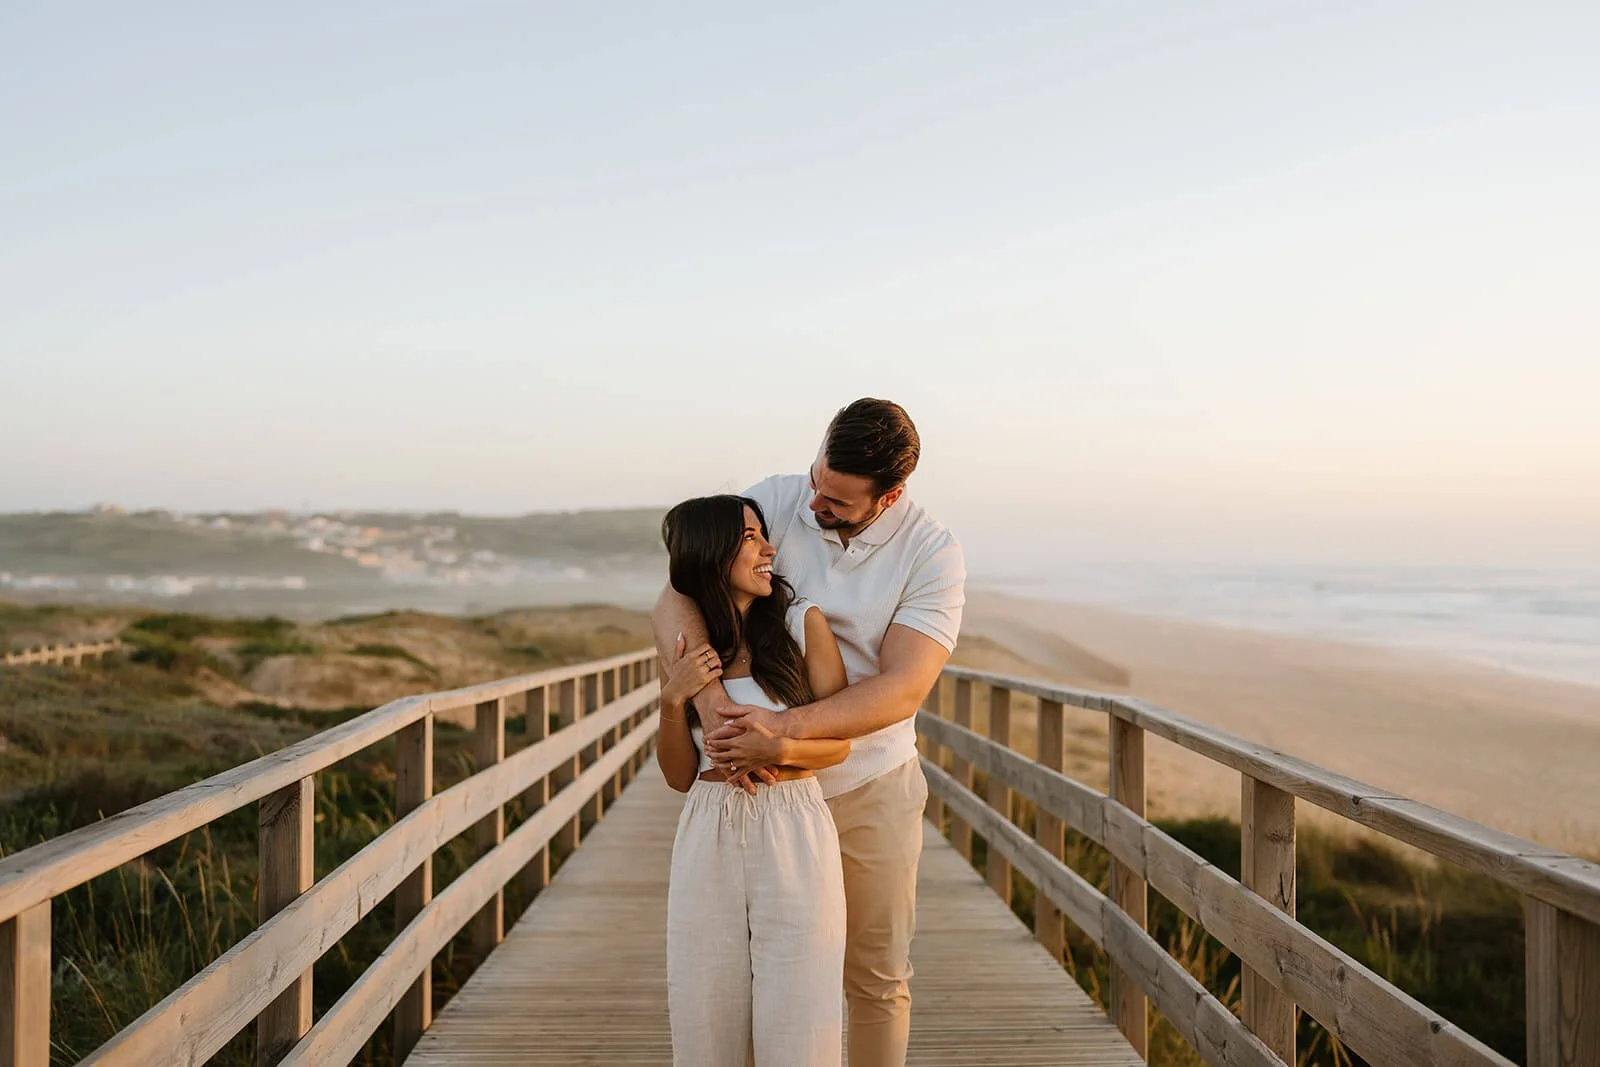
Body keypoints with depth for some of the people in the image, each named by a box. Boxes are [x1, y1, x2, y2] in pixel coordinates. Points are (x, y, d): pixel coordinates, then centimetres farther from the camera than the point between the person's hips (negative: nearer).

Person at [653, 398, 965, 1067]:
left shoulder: (933, 554, -14)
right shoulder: (775, 503, -11)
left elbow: (903, 689, -24)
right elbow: (674, 602, -19)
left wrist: (785, 729, -36)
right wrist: (714, 706, -35)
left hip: (873, 790, 0)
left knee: (878, 976, 13)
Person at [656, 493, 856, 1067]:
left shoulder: (802, 623, 0)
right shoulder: (686, 647, 8)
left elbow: (839, 742, 2)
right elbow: (680, 776, 8)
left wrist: (781, 748, -17)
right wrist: (673, 700, -7)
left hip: (793, 836, -2)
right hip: (709, 841, 2)